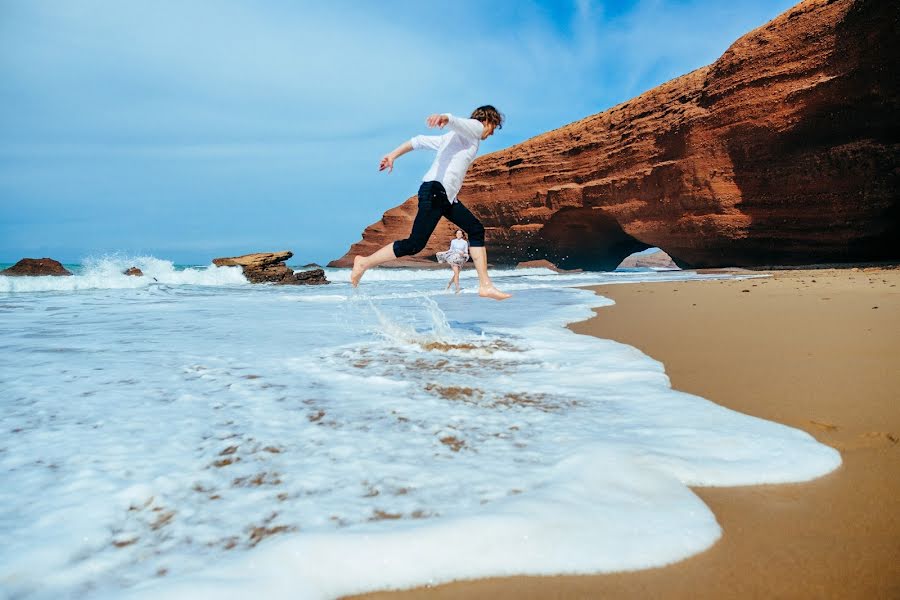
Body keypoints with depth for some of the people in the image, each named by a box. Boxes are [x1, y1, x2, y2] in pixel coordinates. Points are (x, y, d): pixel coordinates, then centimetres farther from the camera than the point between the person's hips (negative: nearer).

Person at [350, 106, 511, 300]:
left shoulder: (452, 136, 30)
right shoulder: (475, 127, 5)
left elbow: (419, 141, 23)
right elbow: (454, 121, -18)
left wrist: (393, 155, 17)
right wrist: (444, 117, -41)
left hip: (446, 197, 10)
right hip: (435, 191, -10)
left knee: (476, 230, 7)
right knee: (414, 245, -11)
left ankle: (485, 285, 6)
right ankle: (364, 262, 2)